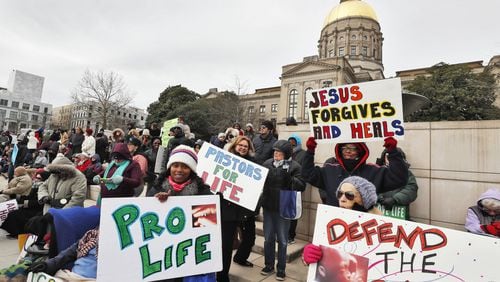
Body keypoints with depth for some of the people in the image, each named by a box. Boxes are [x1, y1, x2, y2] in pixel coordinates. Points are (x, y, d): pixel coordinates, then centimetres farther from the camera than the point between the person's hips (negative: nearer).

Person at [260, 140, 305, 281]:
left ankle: (281, 269, 28)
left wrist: (289, 178, -31)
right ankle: (269, 265, 35)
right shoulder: (267, 163, 1)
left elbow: (302, 186, -17)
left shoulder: (294, 166, -10)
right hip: (268, 206, 4)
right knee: (268, 238, 16)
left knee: (282, 240, 11)